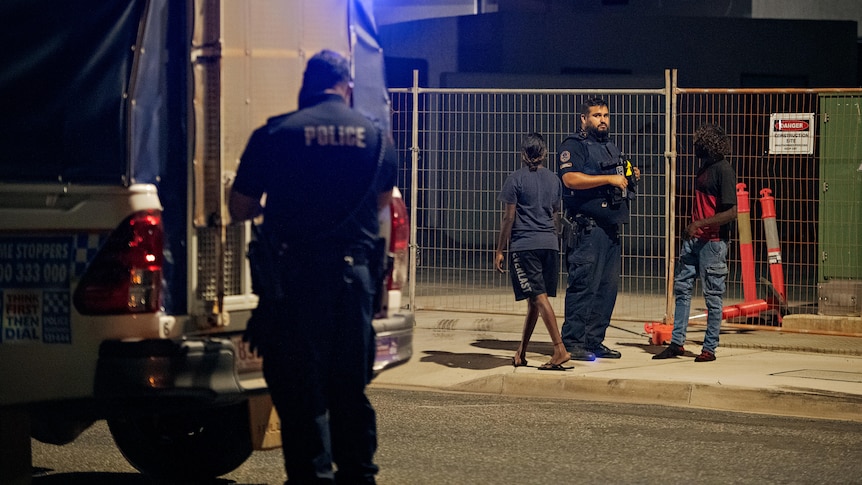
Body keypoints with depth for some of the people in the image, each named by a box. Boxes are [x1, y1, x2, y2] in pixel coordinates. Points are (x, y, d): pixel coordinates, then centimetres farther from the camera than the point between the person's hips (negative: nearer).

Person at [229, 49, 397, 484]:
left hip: (295, 277, -3)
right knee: (351, 388, 14)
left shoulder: (275, 134, -5)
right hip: (354, 273, 4)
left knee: (299, 388, 3)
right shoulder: (375, 136, 5)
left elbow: (239, 208, 1)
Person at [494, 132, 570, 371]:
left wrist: (499, 250, 0)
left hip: (524, 244, -5)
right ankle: (521, 353, 18)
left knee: (539, 297, -10)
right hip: (550, 243, 5)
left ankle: (560, 349, -19)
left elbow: (508, 218, -6)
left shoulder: (515, 179, -5)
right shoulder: (553, 179, 10)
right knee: (534, 300, 10)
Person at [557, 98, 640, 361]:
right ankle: (572, 342, -7)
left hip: (610, 228, 9)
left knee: (607, 287, 8)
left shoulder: (611, 148, 22)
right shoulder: (573, 146, -5)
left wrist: (629, 177, 11)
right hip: (586, 228, -9)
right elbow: (570, 178, -21)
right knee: (583, 285, -10)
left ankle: (594, 340, 14)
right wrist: (609, 179, -21)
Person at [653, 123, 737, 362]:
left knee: (713, 295, -1)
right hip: (693, 239, 9)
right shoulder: (704, 168, 14)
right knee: (681, 287, 8)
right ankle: (676, 343, 13)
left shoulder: (724, 170, -13)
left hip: (713, 242, -9)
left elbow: (731, 212, -19)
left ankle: (709, 348, 6)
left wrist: (700, 224, -22)